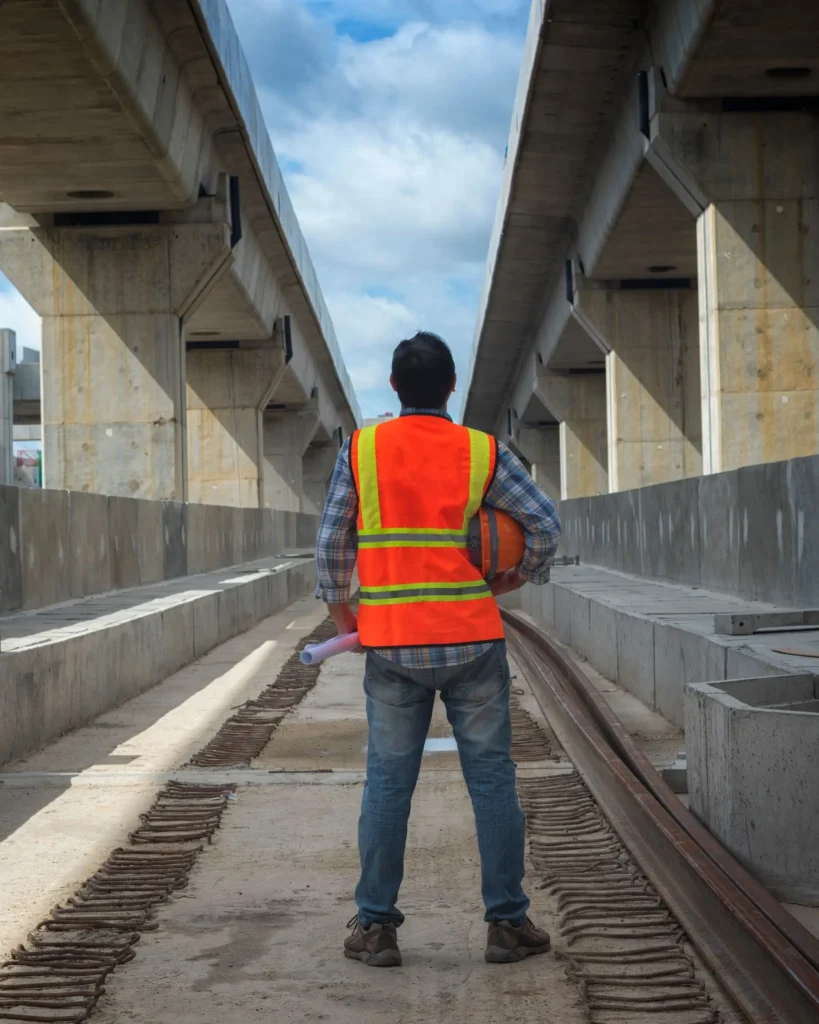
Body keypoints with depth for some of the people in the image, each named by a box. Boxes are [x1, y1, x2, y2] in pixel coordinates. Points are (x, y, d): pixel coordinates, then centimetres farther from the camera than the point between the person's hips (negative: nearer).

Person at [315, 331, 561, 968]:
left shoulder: (361, 450, 1)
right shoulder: (483, 453, -1)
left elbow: (332, 541, 2)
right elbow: (546, 524, -1)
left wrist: (342, 615, 16)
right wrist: (520, 578, 17)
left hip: (391, 646, 1)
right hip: (471, 641, -1)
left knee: (388, 782, 7)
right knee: (491, 778, 7)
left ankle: (376, 926, 10)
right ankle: (508, 922, 11)